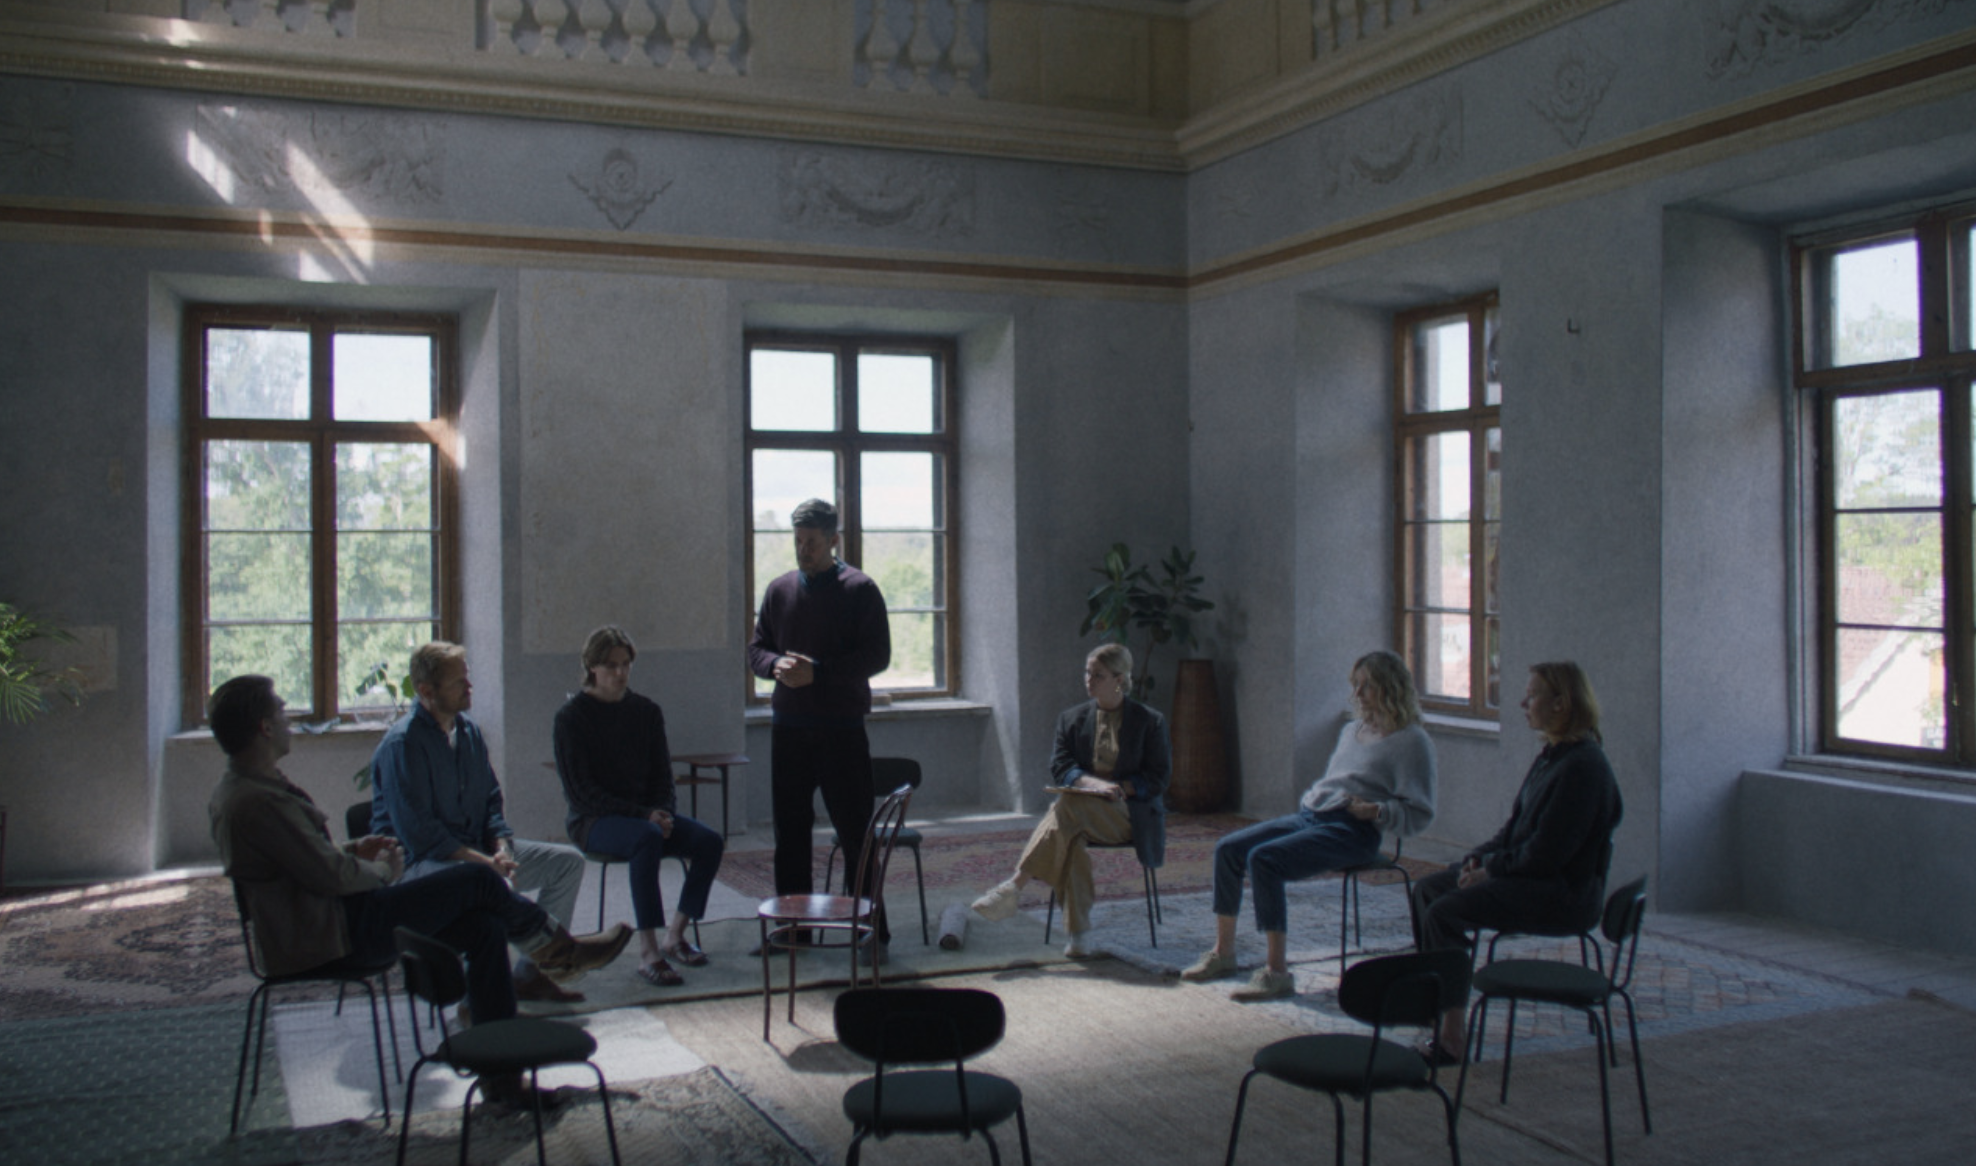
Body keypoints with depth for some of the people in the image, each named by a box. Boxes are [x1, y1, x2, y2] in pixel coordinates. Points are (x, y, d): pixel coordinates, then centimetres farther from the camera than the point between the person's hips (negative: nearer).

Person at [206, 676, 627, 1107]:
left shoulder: (244, 787, 11)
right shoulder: (257, 801, -24)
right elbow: (333, 877, -23)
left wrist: (352, 850, 9)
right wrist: (382, 872, -4)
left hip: (324, 921, 11)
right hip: (332, 937, -11)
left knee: (484, 928, 0)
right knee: (477, 881, -10)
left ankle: (502, 1074, 5)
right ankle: (555, 946, 19)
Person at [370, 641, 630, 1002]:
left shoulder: (469, 731, 10)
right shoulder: (403, 743, -16)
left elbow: (491, 801, 15)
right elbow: (417, 831, -21)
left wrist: (501, 847, -6)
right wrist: (482, 860, -24)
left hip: (475, 849, 9)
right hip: (418, 862, -9)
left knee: (567, 861, -1)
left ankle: (528, 973, -4)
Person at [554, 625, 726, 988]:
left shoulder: (646, 711, 10)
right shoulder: (571, 716, -5)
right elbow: (580, 791, -12)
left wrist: (664, 813, -10)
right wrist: (643, 815, -20)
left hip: (648, 813, 5)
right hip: (594, 821, -5)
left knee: (710, 841, -19)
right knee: (647, 837, -37)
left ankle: (675, 935, -4)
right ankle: (648, 954, -36)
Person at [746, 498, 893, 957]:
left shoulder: (859, 589, -3)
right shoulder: (779, 590, 11)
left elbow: (877, 656, -8)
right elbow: (756, 649, 14)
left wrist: (818, 670, -19)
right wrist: (777, 665, -10)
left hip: (842, 729, -4)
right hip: (788, 726, 5)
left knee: (856, 832, -2)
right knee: (789, 831, 10)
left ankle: (872, 931, 5)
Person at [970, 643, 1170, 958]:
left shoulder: (1149, 721, 8)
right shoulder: (1072, 718, 17)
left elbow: (1157, 778, 2)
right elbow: (1060, 767, 4)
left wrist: (1118, 787, -15)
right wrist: (1093, 783, -17)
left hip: (1130, 812, -3)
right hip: (1083, 810, 3)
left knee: (1068, 806, -34)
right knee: (1073, 838, -35)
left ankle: (1014, 885, -42)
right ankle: (1079, 935, -36)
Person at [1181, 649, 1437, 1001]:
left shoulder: (1412, 742, -3)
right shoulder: (1351, 730, 21)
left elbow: (1419, 814, -7)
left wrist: (1375, 810, -21)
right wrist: (1311, 799, 13)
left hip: (1350, 831, -9)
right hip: (1309, 815, 9)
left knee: (1263, 859, -29)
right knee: (1228, 849, -3)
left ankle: (1277, 973, -25)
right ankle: (1222, 953, 6)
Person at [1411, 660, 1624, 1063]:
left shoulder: (1583, 765, -20)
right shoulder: (1552, 756, 11)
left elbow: (1547, 852, -23)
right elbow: (1517, 826, 17)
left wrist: (1492, 869, -13)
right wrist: (1481, 857, 2)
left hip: (1564, 893, -11)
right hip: (1534, 876, 11)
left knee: (1445, 912, -22)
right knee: (1427, 888, 7)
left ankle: (1453, 1036, -15)